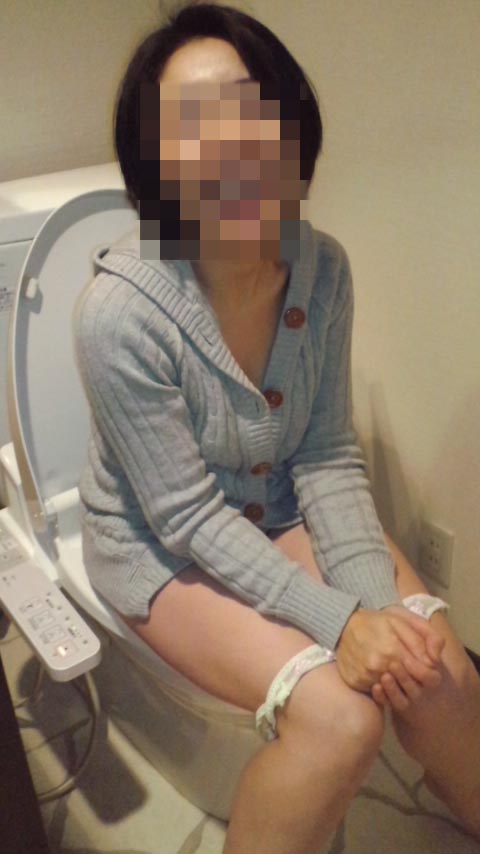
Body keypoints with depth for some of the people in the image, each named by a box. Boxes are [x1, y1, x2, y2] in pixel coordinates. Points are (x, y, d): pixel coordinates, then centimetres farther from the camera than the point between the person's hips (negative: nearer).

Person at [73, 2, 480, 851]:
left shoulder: (322, 267, -12)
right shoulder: (120, 313, -28)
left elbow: (329, 455, -6)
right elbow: (188, 519, -21)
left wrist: (374, 594, -17)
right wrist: (336, 619, -24)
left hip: (283, 512, 5)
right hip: (160, 545, -4)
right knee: (338, 715, -22)